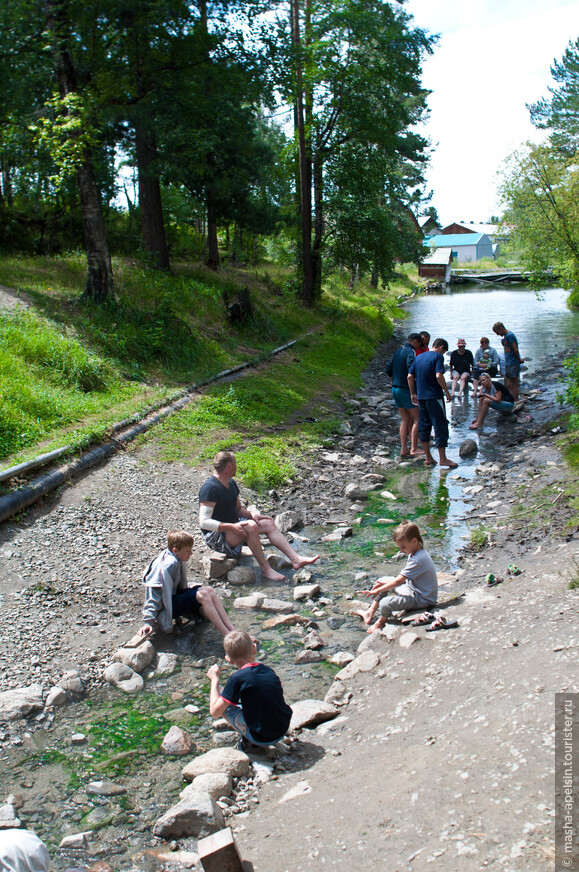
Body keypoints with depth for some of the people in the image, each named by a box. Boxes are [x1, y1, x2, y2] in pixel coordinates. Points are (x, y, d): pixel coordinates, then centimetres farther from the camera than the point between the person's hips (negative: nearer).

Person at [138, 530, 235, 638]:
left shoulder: (179, 560, 5)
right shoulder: (169, 564, -23)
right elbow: (156, 592, -24)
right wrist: (149, 621, -25)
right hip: (167, 607, -10)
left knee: (209, 590, -7)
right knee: (202, 595, -25)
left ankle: (232, 630, -14)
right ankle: (227, 636, -28)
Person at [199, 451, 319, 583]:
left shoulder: (231, 483, 10)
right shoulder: (210, 488, -20)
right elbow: (204, 522, -26)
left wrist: (252, 514, -3)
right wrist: (231, 527, -34)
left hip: (232, 525, 10)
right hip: (216, 535, -10)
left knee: (268, 523, -2)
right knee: (250, 526, -32)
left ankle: (296, 559, -8)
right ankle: (265, 569, -24)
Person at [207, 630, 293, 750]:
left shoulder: (237, 679, -17)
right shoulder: (268, 670, 1)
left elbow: (214, 712, -12)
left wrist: (214, 679, -2)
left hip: (260, 738, -6)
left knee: (219, 691, 2)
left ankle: (246, 740, 1)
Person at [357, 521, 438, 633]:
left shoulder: (418, 560, -29)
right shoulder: (415, 553, 4)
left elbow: (398, 581, -26)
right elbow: (404, 577, 12)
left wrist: (378, 591, -18)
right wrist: (386, 583, 1)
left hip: (421, 599, -11)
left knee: (385, 603, -26)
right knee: (382, 580, 16)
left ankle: (380, 623, 9)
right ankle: (370, 614, 20)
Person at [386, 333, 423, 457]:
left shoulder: (397, 351, 13)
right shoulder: (411, 352, -12)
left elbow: (388, 369, 17)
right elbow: (411, 369, -26)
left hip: (395, 389, 8)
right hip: (406, 389, -8)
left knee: (405, 420, 12)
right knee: (417, 419, 0)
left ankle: (404, 449, 9)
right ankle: (414, 448, -5)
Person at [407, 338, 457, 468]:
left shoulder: (419, 357, 14)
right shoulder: (438, 356, -7)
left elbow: (410, 376, 12)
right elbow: (439, 376, -20)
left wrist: (413, 394, 19)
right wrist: (447, 392, -11)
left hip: (420, 397, 7)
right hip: (434, 396, -7)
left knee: (424, 426, 11)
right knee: (440, 427, -1)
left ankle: (428, 458, 15)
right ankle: (443, 459, 1)